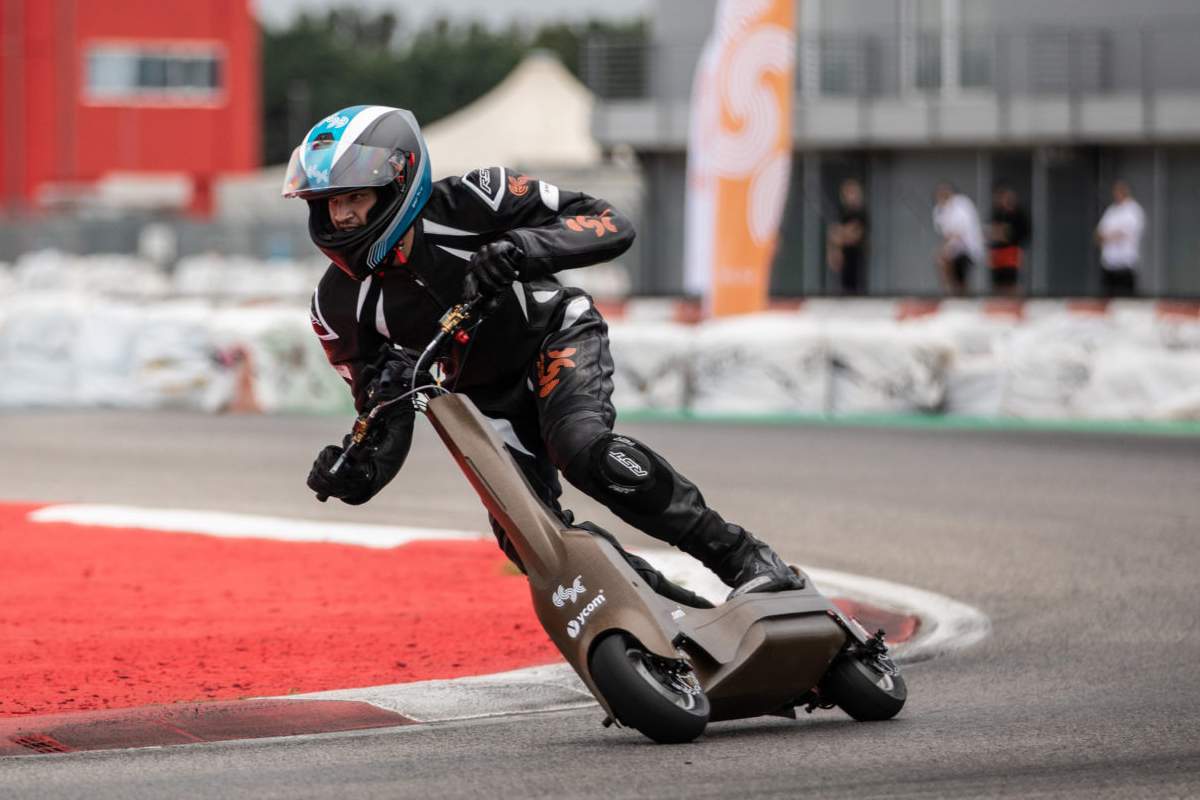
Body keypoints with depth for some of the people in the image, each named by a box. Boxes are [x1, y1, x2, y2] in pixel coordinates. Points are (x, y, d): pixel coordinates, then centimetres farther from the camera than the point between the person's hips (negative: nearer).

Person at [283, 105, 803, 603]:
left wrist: (523, 247, -42)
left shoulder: (464, 204, -24)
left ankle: (748, 562, -28)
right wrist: (359, 471, -23)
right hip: (488, 397, 4)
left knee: (583, 449, -34)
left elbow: (612, 225, -24)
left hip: (556, 337, -4)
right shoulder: (340, 305, -12)